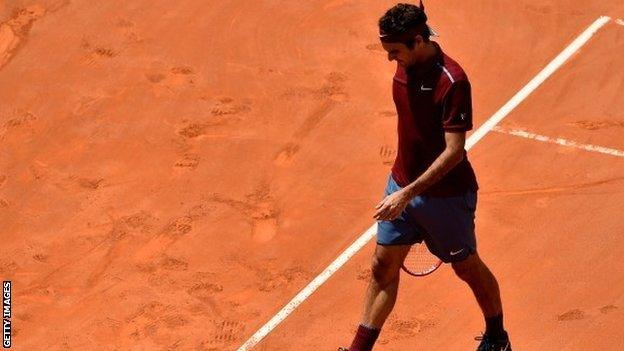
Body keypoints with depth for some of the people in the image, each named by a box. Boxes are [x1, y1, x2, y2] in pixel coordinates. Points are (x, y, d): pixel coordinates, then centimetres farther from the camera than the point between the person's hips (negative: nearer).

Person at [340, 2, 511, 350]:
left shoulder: (451, 81, -26)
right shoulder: (405, 67, -2)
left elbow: (454, 151, -27)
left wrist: (408, 193, -29)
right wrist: (401, 186, 18)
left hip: (446, 194, -6)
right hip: (402, 184, 6)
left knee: (468, 267, 13)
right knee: (384, 266, 7)